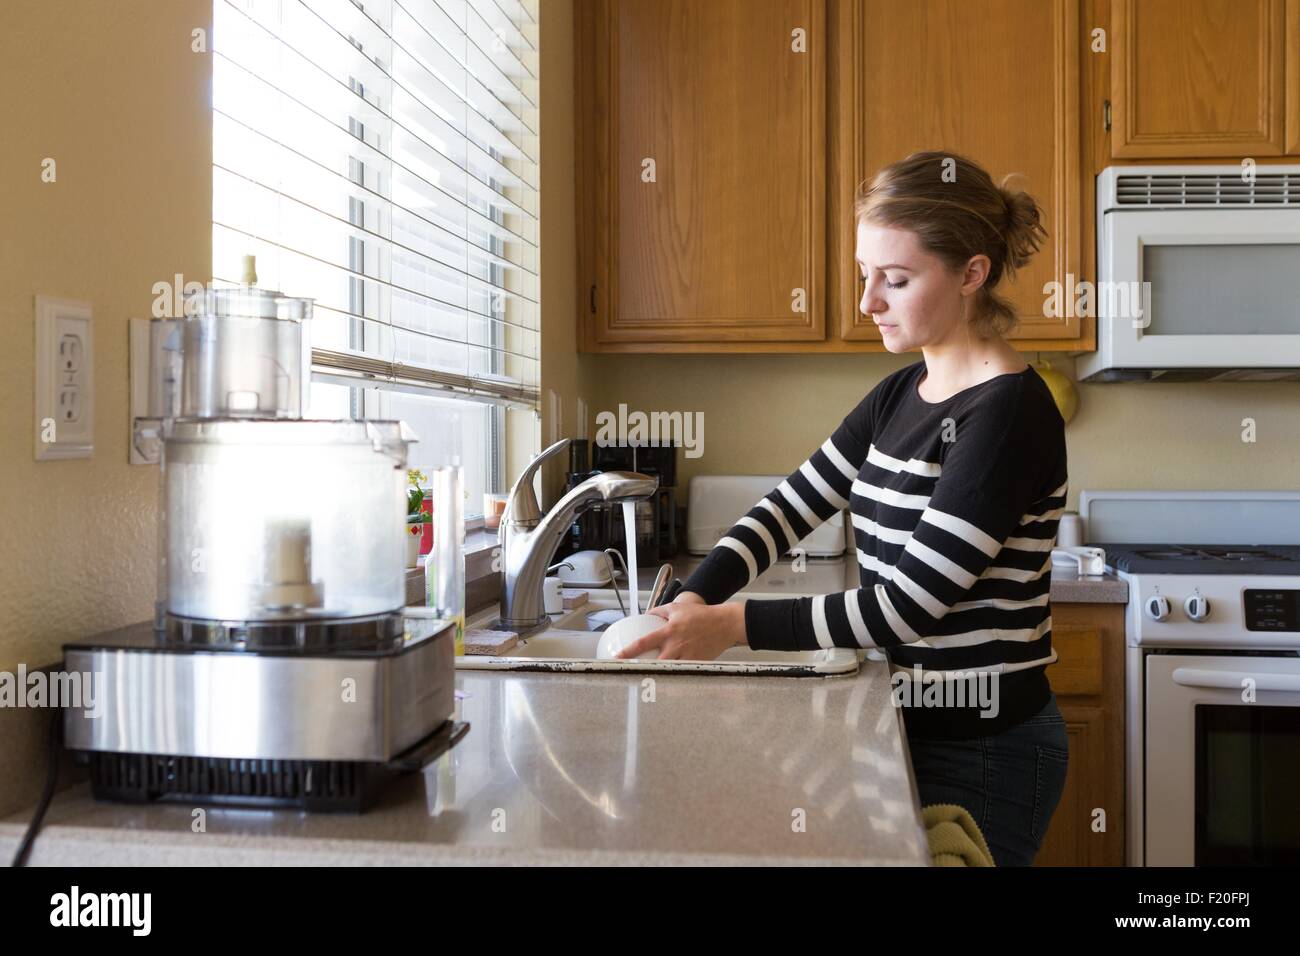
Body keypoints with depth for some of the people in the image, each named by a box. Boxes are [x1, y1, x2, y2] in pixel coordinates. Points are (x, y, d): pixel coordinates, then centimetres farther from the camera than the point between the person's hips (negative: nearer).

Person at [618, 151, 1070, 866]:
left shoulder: (1010, 412, -20)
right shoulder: (901, 394, 5)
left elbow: (909, 604, -23)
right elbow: (792, 504, 6)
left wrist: (735, 624, -20)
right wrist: (695, 599, -9)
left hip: (982, 752, -7)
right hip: (911, 725, 7)